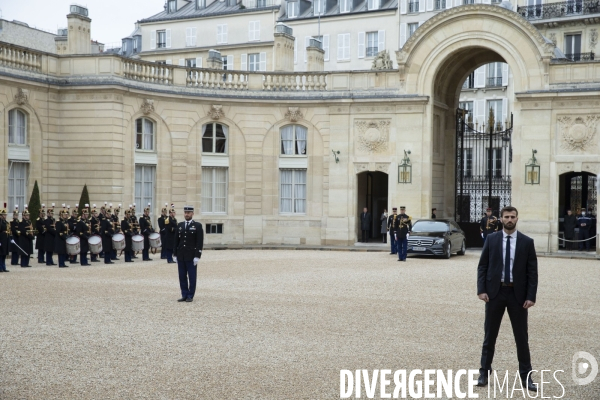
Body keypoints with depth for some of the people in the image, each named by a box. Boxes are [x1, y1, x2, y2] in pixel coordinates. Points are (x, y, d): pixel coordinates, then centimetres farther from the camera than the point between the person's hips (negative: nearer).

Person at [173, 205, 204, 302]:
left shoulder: (197, 226, -3)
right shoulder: (180, 225, 11)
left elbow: (200, 242, -7)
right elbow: (176, 240, 14)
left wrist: (197, 256, -13)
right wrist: (175, 254, 8)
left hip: (191, 257, -5)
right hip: (181, 256, 5)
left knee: (192, 277, 2)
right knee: (182, 277, 7)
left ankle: (190, 296, 9)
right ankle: (184, 295, 15)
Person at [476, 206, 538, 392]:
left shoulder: (527, 242, 0)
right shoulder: (491, 239, 1)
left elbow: (532, 271, -1)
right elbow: (482, 266, 2)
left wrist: (531, 296, -9)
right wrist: (481, 290, -9)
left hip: (517, 294, 0)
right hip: (495, 292, 0)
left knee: (522, 336, 7)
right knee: (490, 335, 8)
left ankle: (526, 376, 16)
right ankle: (484, 372, 18)